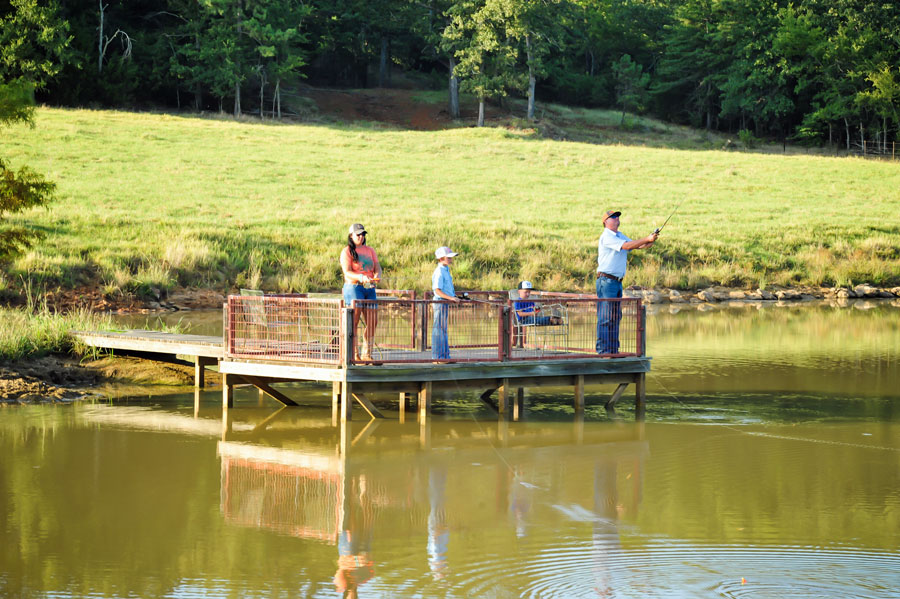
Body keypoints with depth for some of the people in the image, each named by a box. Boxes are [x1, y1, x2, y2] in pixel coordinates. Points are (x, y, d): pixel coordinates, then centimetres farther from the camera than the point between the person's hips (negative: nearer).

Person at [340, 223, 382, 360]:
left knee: (373, 321, 0)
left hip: (369, 288, 6)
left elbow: (377, 267, 9)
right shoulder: (347, 251, 0)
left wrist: (377, 276, -15)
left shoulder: (370, 251, 18)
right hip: (353, 287, -6)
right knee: (354, 320, -14)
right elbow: (347, 272, -11)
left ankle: (366, 354, 9)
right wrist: (360, 278, -29)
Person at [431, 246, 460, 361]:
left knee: (444, 330, 14)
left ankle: (445, 355, 19)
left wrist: (454, 297, 15)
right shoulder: (439, 272, -16)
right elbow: (438, 290, -22)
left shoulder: (446, 270, 15)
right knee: (439, 329, -6)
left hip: (446, 302, 10)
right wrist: (451, 298, -28)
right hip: (440, 303, -10)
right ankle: (437, 355, -3)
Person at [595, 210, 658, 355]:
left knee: (615, 316, 10)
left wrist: (652, 240, -5)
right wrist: (647, 239, -20)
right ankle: (602, 351, -11)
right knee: (605, 317, -10)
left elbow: (638, 246, 14)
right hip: (606, 281, -9)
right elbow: (626, 246, -21)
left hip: (617, 281, 9)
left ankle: (613, 350, 14)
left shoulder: (620, 236, 19)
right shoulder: (606, 237, -11)